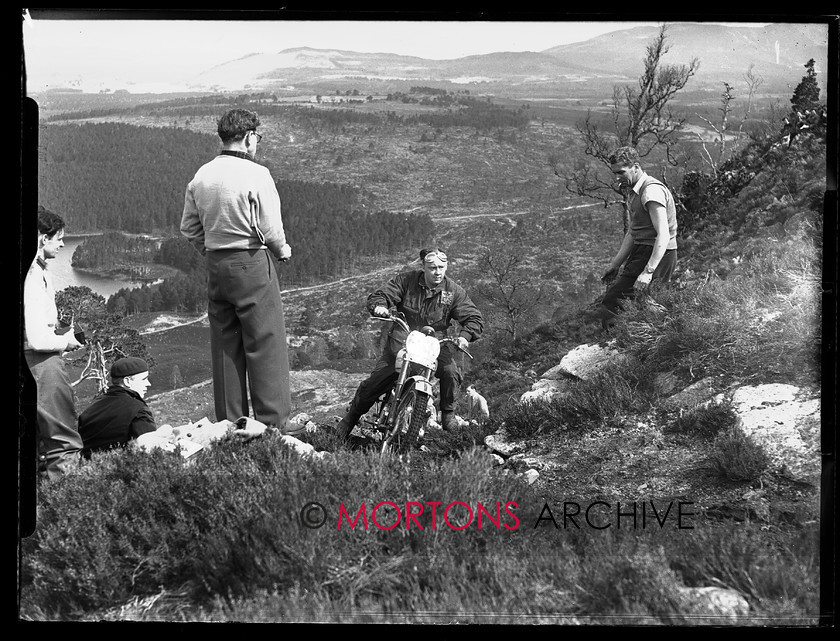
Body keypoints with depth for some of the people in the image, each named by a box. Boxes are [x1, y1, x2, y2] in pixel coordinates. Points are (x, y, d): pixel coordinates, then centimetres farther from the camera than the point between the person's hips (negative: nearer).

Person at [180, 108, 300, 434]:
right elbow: (271, 229, -14)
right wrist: (283, 250, 4)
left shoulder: (201, 176, 6)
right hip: (252, 263, -6)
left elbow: (189, 226, 11)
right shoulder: (256, 175, -14)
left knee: (225, 344, 12)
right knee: (265, 344, 1)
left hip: (216, 265, 6)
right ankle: (273, 420, 5)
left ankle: (230, 421, 18)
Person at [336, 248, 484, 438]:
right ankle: (351, 417, 16)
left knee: (450, 372, -26)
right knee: (376, 380, -7)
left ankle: (448, 414, -1)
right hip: (401, 340, 0)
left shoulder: (454, 291, -2)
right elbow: (379, 295, -5)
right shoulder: (406, 280, -4)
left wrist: (464, 336, -25)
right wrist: (379, 306, -30)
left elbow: (475, 318, -4)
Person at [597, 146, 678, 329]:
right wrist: (615, 264, 20)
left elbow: (663, 235, -24)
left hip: (657, 255, -10)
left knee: (611, 302, -16)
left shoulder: (652, 190, -16)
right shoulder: (635, 191, 17)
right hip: (641, 252, 10)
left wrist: (648, 272, -31)